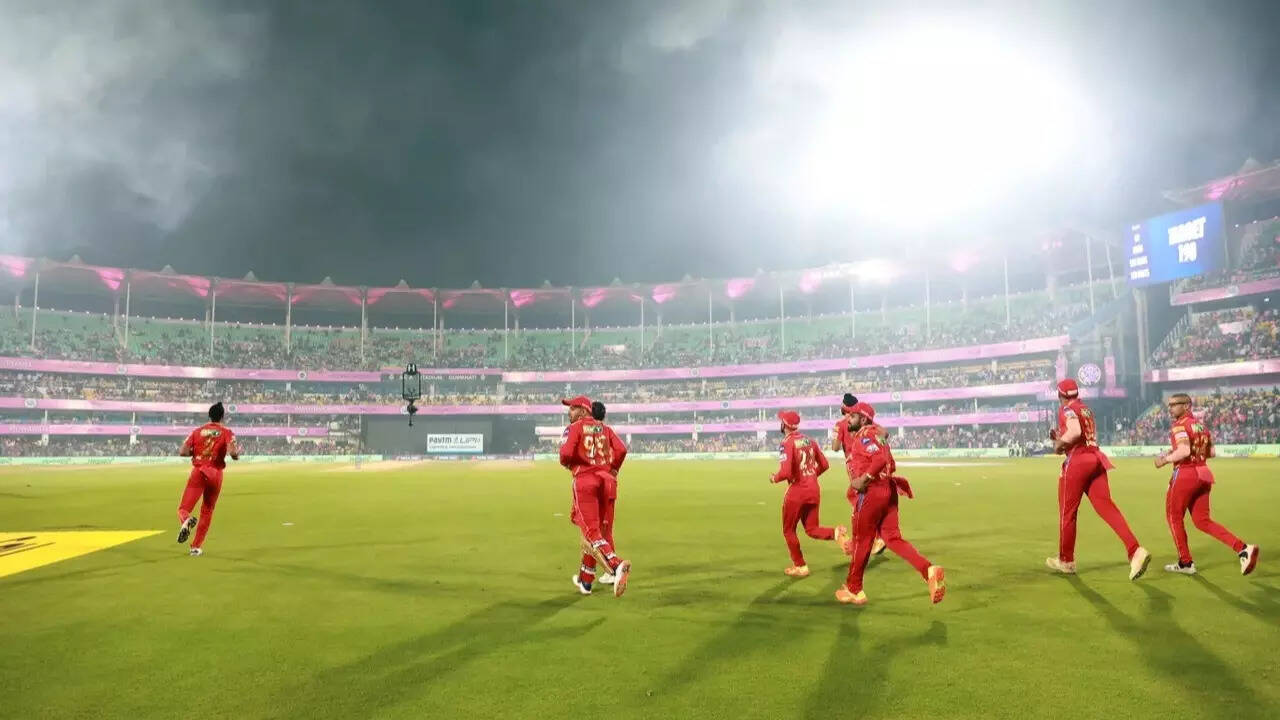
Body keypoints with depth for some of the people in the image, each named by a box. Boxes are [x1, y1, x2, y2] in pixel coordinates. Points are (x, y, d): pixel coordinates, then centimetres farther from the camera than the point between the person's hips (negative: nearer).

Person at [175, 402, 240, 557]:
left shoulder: (197, 431, 8)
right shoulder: (226, 432, 1)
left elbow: (182, 452, 0)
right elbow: (233, 453, -15)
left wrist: (197, 452, 17)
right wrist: (238, 452, 8)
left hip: (197, 472, 0)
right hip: (215, 474, 0)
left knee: (183, 508, -2)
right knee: (207, 511, 15)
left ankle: (185, 521, -39)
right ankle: (196, 547, 17)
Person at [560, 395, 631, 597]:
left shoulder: (574, 427, 0)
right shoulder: (603, 427, 18)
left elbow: (565, 454, -14)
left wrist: (566, 463, 8)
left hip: (584, 480, -6)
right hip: (605, 480, 6)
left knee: (591, 531, -10)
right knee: (593, 529, 16)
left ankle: (616, 565, -35)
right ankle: (585, 580, 27)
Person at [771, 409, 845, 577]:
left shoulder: (787, 443, -14)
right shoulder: (809, 440, 8)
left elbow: (785, 472, -23)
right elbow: (824, 465, 12)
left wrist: (774, 478, -3)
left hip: (797, 491, -6)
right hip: (814, 489, 6)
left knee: (789, 531, 13)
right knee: (812, 529, 14)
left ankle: (800, 567, 19)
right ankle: (835, 533, -14)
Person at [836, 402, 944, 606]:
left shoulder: (864, 435, -11)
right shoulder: (877, 434, 19)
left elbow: (880, 459, -26)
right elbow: (890, 464, 22)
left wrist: (864, 479, -21)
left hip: (871, 492, -9)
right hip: (888, 489, 9)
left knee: (862, 541, 4)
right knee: (893, 538, 7)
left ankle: (853, 590, 17)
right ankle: (929, 570, -12)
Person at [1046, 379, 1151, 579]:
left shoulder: (1067, 410, -6)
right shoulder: (1087, 410, 20)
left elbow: (1075, 431, -25)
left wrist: (1059, 443, -11)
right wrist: (1060, 436, 21)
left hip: (1077, 461, -8)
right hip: (1095, 459, 8)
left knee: (1067, 512, 6)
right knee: (1106, 507, -1)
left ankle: (1066, 561, 17)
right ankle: (1136, 551, -19)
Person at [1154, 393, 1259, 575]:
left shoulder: (1180, 425, -13)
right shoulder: (1201, 425, 14)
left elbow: (1184, 452, -26)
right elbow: (1211, 453, 18)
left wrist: (1165, 459, -12)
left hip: (1185, 475, -8)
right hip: (1203, 474, 8)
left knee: (1174, 517, 8)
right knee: (1202, 521, 13)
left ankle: (1185, 563, 13)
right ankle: (1242, 549, -1)